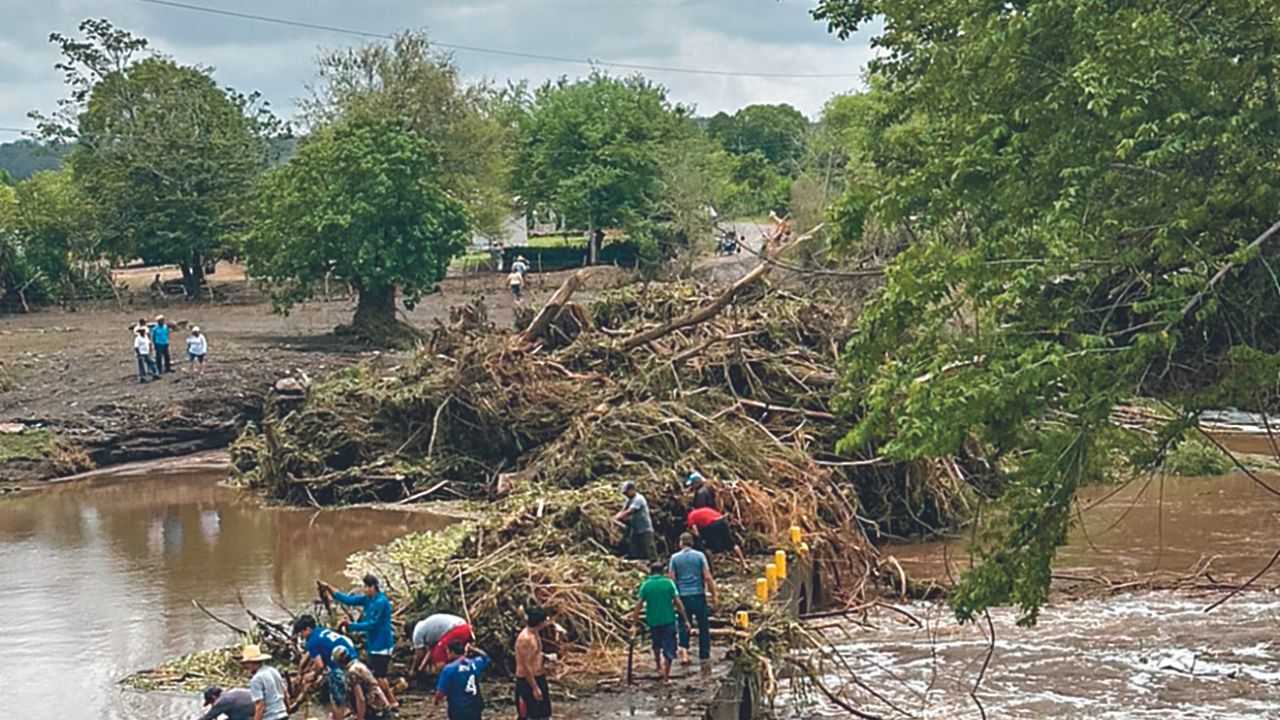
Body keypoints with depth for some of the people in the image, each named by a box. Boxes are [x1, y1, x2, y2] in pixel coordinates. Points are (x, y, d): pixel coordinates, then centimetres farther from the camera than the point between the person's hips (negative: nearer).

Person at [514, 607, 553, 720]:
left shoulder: (535, 633, 5)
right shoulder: (526, 638, -25)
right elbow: (526, 666, -24)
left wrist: (545, 656, 6)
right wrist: (535, 688, -22)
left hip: (538, 677, 10)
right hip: (527, 681, -10)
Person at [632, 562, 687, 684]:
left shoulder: (646, 585, -3)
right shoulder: (668, 583, -6)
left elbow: (639, 605, -6)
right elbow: (678, 603, -8)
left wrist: (634, 620, 0)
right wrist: (685, 619, -2)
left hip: (653, 621, 2)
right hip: (668, 620, -2)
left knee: (657, 646, 26)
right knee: (669, 649, 6)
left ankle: (659, 668, 40)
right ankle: (666, 677, 4)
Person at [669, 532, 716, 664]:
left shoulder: (675, 558, 1)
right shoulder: (699, 556, -2)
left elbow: (671, 578, -1)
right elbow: (707, 577, -6)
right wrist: (713, 594, 2)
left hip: (683, 596, 1)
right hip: (699, 594, -1)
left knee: (684, 625, 9)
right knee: (703, 625, 9)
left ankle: (684, 650, -12)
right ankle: (704, 655, 12)